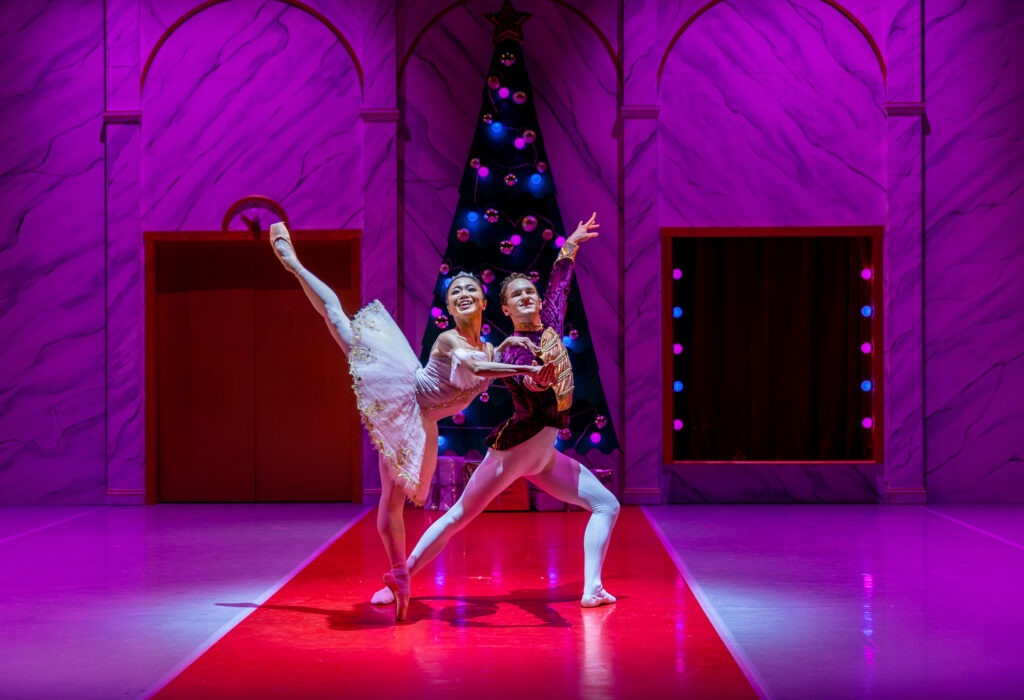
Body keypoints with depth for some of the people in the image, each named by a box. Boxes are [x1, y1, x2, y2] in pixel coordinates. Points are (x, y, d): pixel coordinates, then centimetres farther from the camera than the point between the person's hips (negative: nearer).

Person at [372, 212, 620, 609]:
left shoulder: (550, 327, 8)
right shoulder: (511, 349, -10)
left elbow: (558, 287, 25)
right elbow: (529, 382, -31)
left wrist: (570, 246, 34)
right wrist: (543, 372, -53)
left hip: (543, 456, 7)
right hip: (513, 448, -7)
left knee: (606, 505, 1)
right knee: (458, 518, -2)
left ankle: (592, 589, -6)